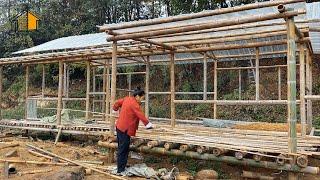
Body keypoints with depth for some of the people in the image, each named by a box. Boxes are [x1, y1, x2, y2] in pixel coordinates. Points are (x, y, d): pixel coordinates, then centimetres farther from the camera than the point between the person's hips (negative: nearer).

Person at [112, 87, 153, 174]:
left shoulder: (127, 99, 8)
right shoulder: (134, 104, -19)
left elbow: (118, 102, 22)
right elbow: (141, 115, -20)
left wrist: (115, 108, 41)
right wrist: (148, 124, -11)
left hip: (120, 127, 10)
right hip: (125, 129, -10)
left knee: (122, 148, 17)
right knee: (123, 150, -3)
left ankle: (122, 166, 27)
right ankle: (120, 170, 4)